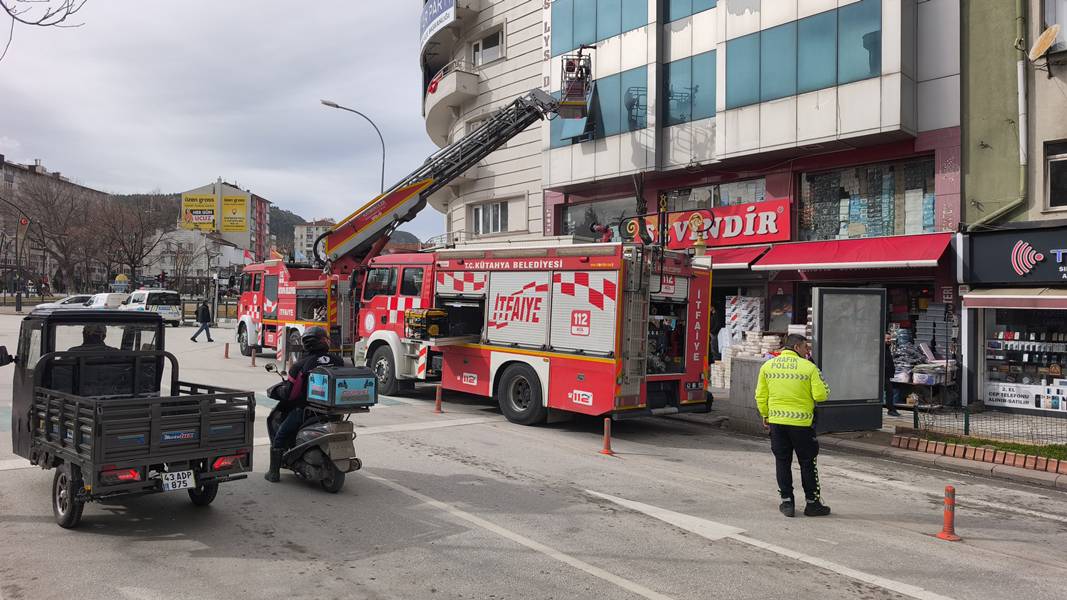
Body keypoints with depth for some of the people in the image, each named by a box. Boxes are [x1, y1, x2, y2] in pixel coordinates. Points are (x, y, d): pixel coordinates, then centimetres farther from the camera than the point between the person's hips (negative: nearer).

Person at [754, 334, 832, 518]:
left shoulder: (767, 366, 2)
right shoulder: (809, 367, -10)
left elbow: (761, 396, 5)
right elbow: (821, 395, -11)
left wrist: (765, 415, 17)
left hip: (776, 421, 3)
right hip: (801, 422, -3)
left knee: (782, 462, 12)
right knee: (807, 463, 10)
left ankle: (787, 502, 15)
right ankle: (812, 503, 18)